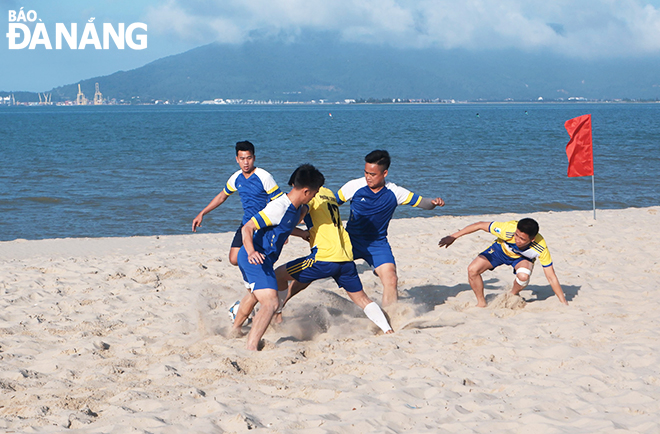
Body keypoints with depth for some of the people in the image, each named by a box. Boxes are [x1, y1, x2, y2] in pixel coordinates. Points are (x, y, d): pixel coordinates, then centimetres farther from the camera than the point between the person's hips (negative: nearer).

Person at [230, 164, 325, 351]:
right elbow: (247, 228, -29)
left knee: (255, 295, 34)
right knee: (271, 303, -23)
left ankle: (234, 330, 58)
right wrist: (251, 252, -41)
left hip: (256, 259, 11)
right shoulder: (279, 208, -25)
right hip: (256, 258, -11)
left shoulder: (297, 207, 3)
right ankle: (251, 348, -33)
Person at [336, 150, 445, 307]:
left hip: (377, 243, 0)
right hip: (351, 239, 0)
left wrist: (434, 203, -26)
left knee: (391, 280, -16)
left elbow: (422, 202, -3)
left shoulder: (394, 193, -8)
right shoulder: (354, 186, -11)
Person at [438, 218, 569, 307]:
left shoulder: (541, 248, -37)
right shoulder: (508, 229, -41)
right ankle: (481, 303, 6)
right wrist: (453, 237, -20)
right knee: (472, 270, -20)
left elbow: (551, 278, -27)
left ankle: (513, 295, 1)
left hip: (522, 258, -1)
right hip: (501, 249, 1)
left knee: (523, 276, -35)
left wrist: (564, 304, -25)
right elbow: (481, 225, -26)